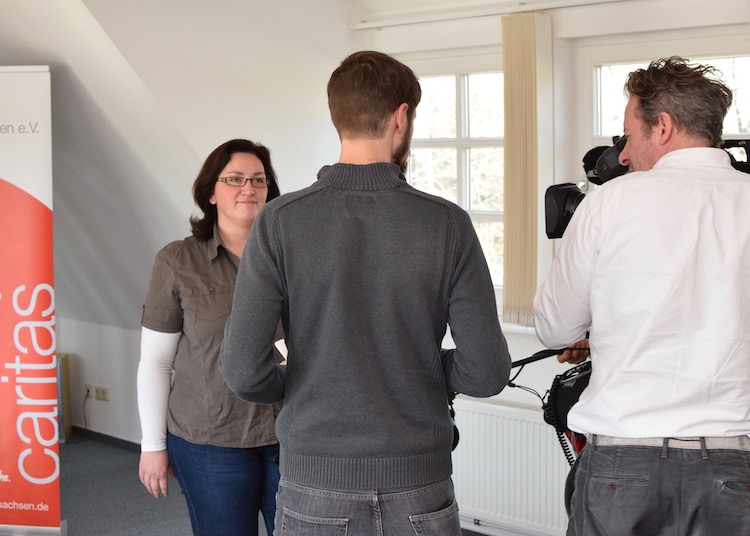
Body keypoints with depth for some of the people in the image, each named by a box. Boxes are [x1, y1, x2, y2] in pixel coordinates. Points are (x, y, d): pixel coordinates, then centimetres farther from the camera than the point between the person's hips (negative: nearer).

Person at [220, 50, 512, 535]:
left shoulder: (281, 222, -8)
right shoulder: (447, 225, -8)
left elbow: (243, 370, -13)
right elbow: (487, 373, -8)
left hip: (315, 494, 0)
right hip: (418, 493, 0)